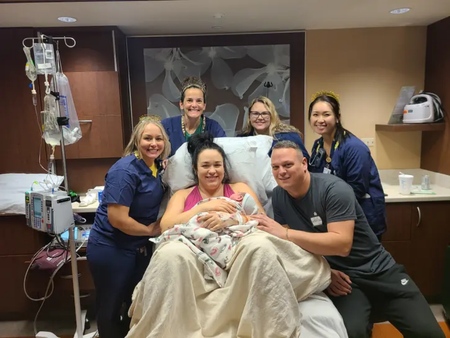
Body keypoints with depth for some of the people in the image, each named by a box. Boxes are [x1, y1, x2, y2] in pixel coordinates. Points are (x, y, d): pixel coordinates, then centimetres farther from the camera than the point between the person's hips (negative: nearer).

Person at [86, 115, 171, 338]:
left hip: (139, 248, 8)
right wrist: (150, 230, -15)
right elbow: (117, 219, -28)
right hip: (111, 249, -7)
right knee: (111, 308, 14)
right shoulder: (125, 170, -24)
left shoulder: (158, 167, 0)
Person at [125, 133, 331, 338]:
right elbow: (165, 226, 4)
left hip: (234, 250, 1)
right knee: (170, 252, -35)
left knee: (258, 243, -34)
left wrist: (228, 218, -12)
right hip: (195, 257, 0)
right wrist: (204, 207, -5)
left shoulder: (240, 188, 22)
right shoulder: (182, 195, 22)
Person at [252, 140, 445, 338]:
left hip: (376, 270, -1)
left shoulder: (334, 189, -21)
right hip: (338, 277, 2)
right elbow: (294, 243, 2)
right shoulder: (278, 196, -5)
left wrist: (285, 233, -36)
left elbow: (342, 244, -31)